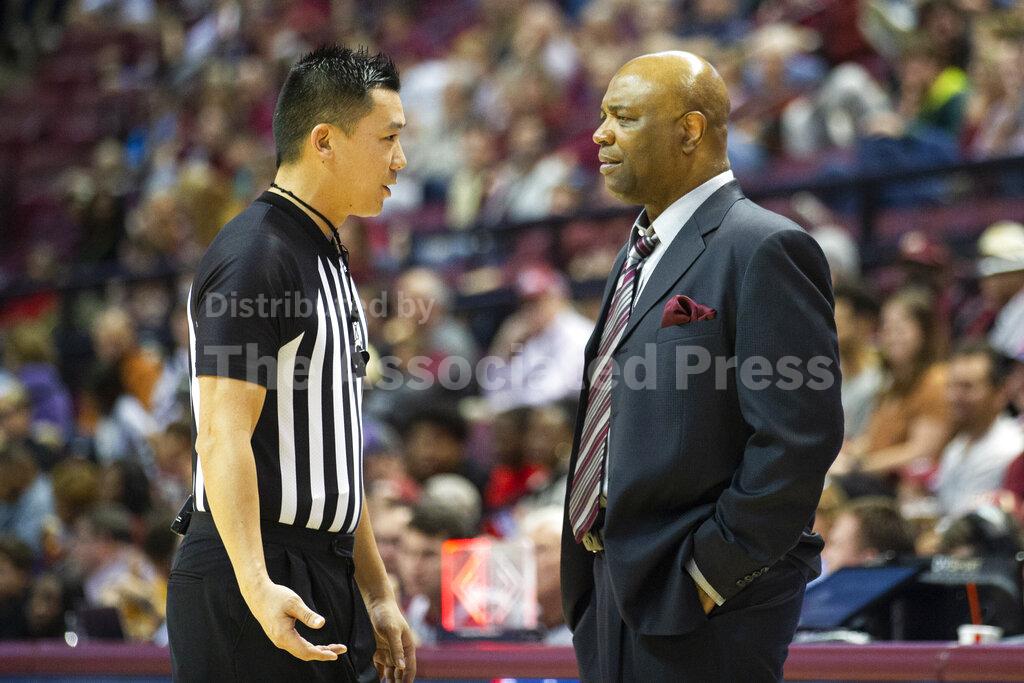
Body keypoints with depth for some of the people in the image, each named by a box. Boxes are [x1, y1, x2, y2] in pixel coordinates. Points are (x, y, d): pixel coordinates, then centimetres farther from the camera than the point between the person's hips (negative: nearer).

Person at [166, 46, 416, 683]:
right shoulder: (253, 258, -13)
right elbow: (223, 438, -21)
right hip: (258, 587, -9)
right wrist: (256, 585, -31)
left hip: (326, 584, 9)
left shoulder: (329, 260, 18)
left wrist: (377, 594, 20)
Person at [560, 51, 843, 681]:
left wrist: (711, 570, -18)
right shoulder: (639, 256, 17)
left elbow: (799, 435, -19)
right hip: (614, 584, 9)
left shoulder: (764, 249, -12)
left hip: (704, 606, -8)